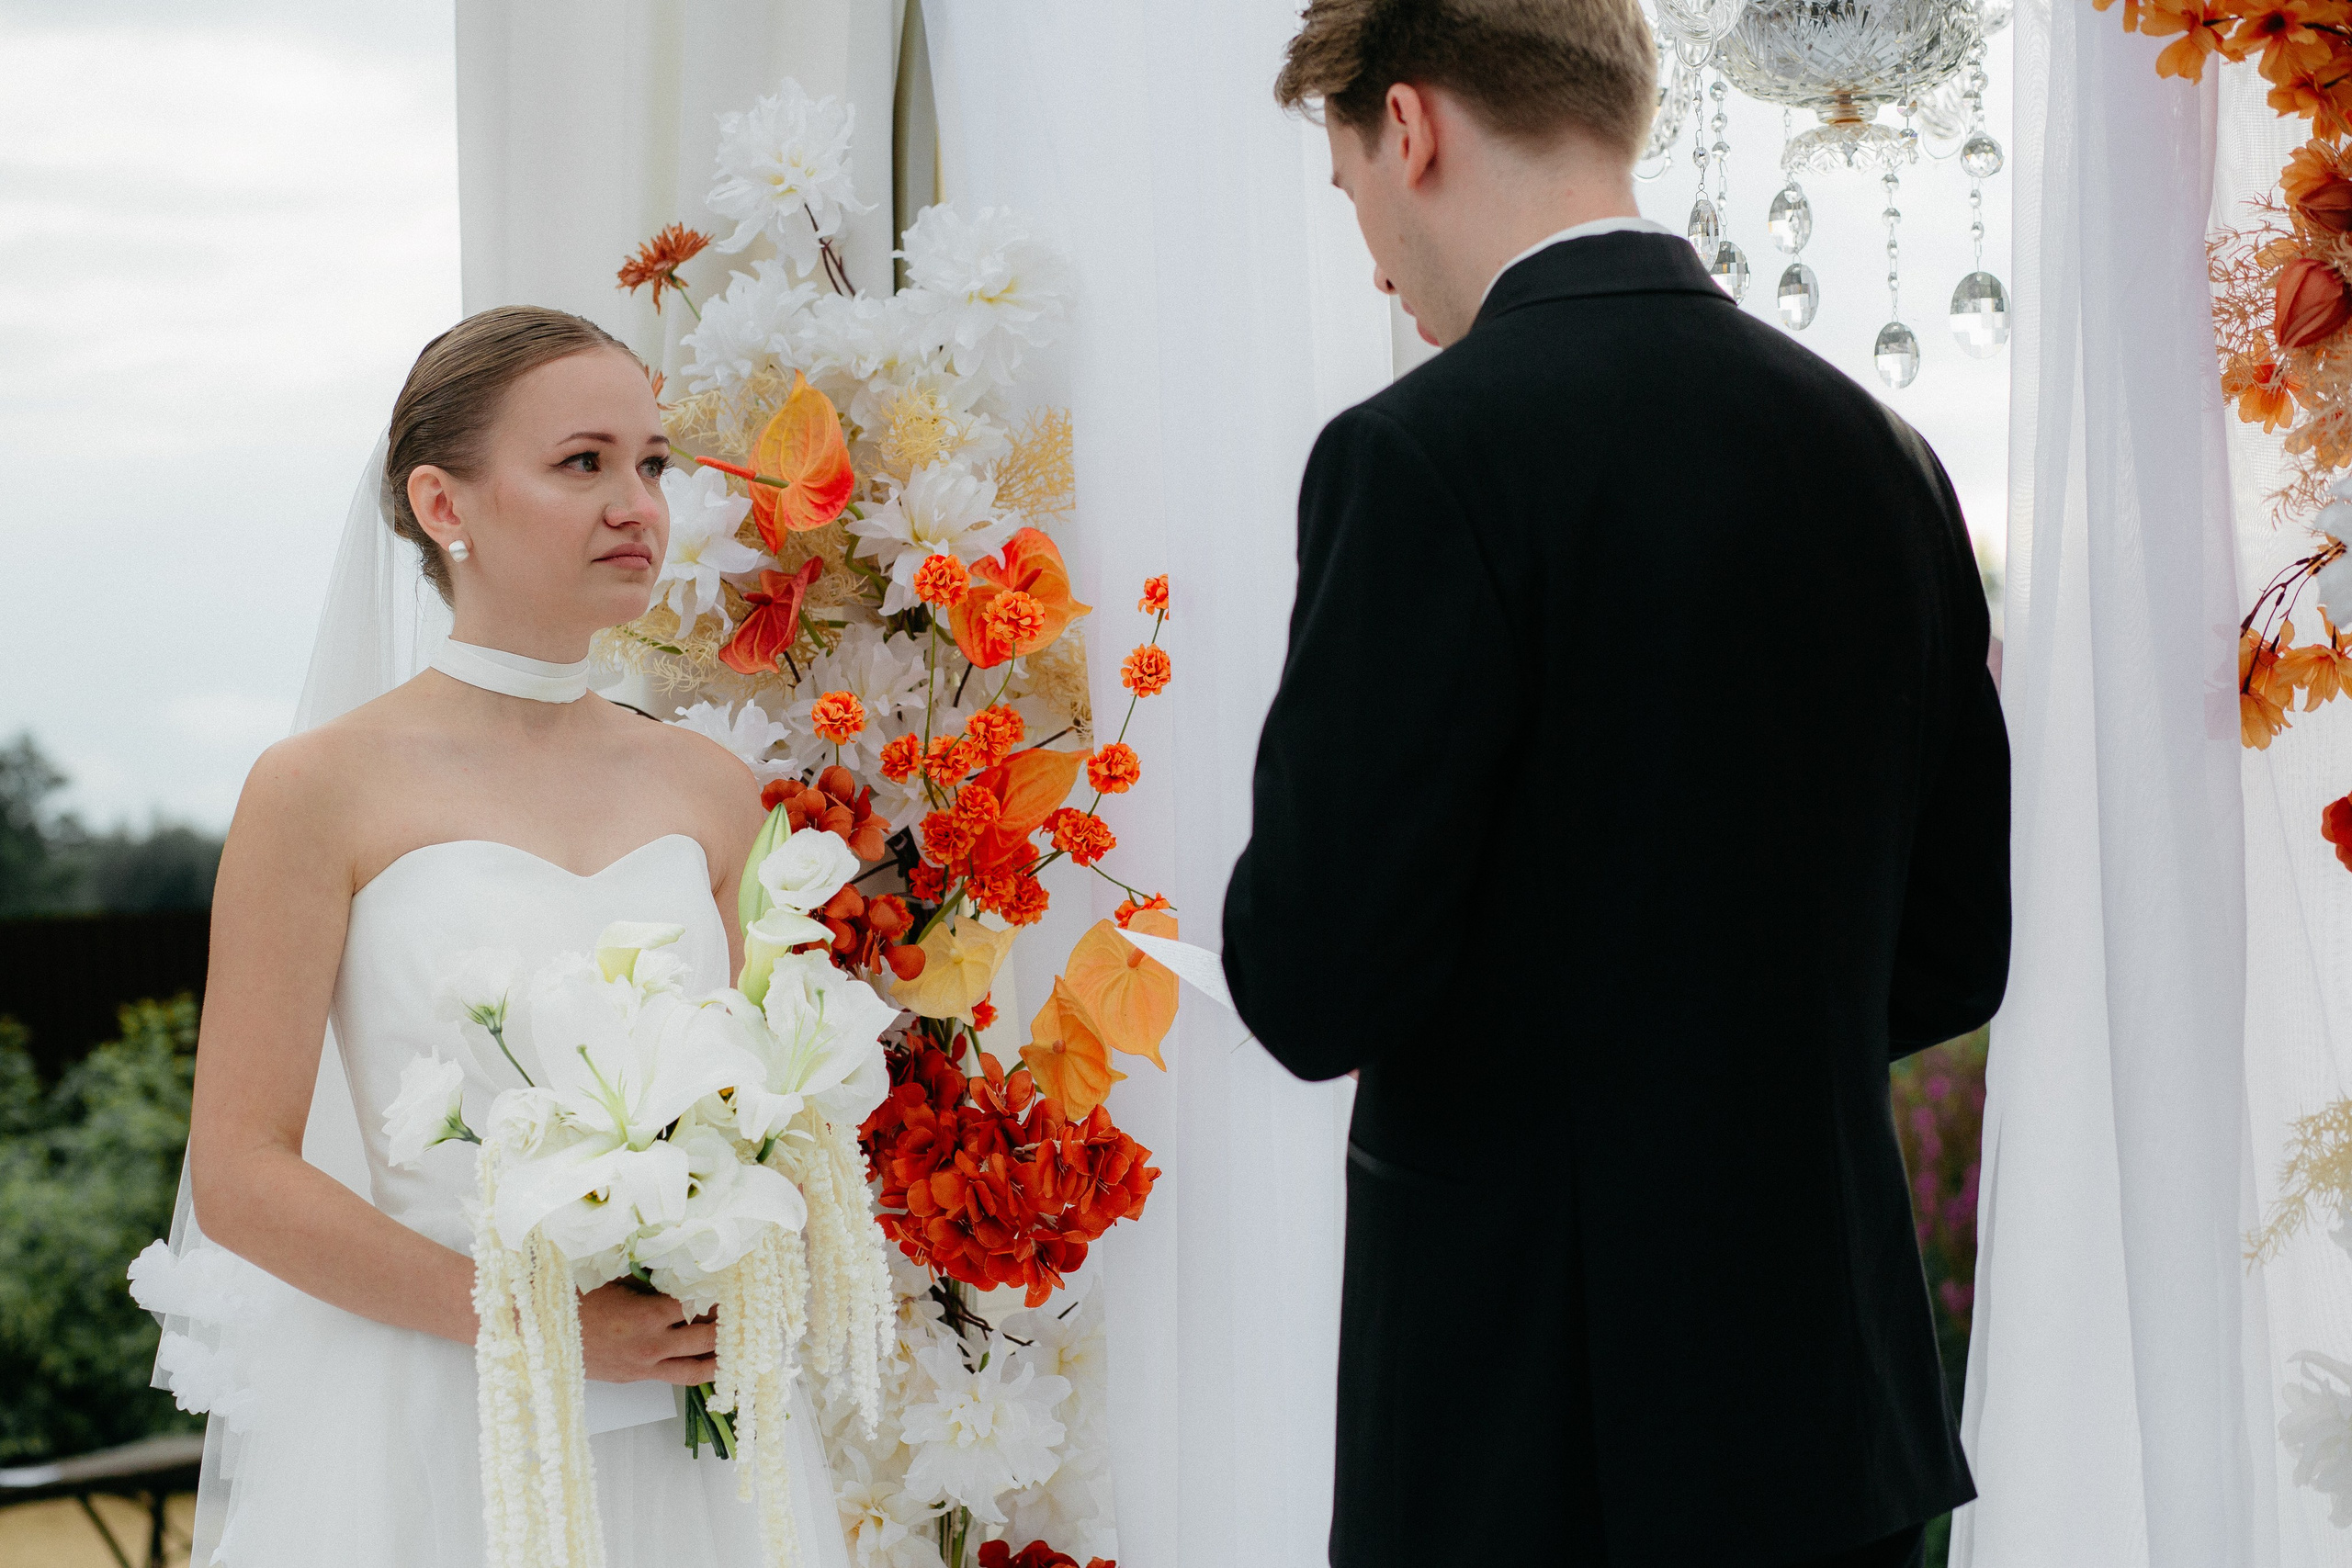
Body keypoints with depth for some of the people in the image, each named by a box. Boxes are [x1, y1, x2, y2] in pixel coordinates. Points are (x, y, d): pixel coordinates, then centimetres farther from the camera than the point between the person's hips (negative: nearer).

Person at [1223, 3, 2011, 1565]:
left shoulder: (1429, 454, -15)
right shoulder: (1882, 454, 6)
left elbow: (1316, 991, -18)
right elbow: (1949, 956, 11)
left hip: (1535, 1436, -6)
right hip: (1835, 1394, 7)